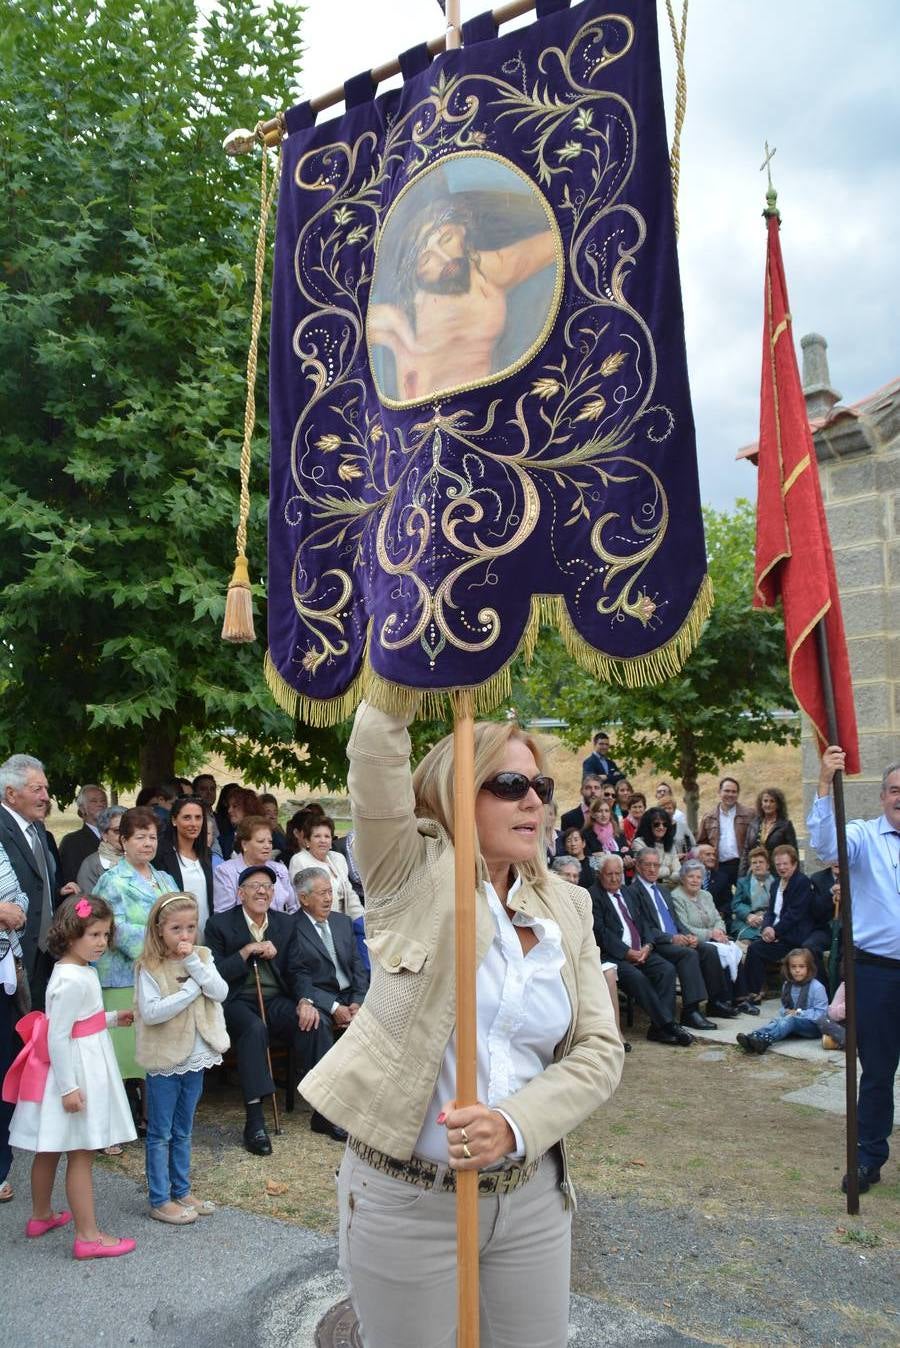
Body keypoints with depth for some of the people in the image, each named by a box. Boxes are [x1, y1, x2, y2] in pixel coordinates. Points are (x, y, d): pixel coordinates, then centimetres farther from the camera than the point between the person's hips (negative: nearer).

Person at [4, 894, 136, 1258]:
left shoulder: (81, 971, 6)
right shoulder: (72, 981, -24)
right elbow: (57, 1037, -25)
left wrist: (113, 1018, 15)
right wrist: (68, 1087, -23)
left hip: (80, 1069, 10)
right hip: (74, 1073, -10)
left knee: (49, 1149, 22)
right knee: (81, 1155, 0)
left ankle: (41, 1216, 38)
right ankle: (87, 1236, 9)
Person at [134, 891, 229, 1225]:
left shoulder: (202, 957, 1)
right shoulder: (149, 967, -13)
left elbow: (221, 992, -11)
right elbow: (150, 1012, -22)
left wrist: (193, 964, -20)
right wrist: (192, 989, -20)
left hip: (195, 1059, 5)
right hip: (164, 1060, -5)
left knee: (183, 1131, 18)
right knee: (160, 1133, 7)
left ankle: (181, 1190, 30)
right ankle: (159, 1200, 17)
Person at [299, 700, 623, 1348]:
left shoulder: (568, 906, 2)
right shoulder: (411, 878, -9)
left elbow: (599, 1048, -3)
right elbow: (378, 750, -24)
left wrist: (515, 1124, -18)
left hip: (533, 1195, 4)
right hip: (405, 1196, -4)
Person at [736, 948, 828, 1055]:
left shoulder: (817, 988, -10)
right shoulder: (787, 986, 10)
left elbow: (821, 1013, -14)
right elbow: (784, 1007, 22)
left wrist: (798, 1013, -15)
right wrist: (785, 1012, -2)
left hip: (814, 1026, -5)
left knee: (790, 1020, -34)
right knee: (776, 1021, -26)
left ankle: (764, 1040, -60)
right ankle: (752, 1037, -55)